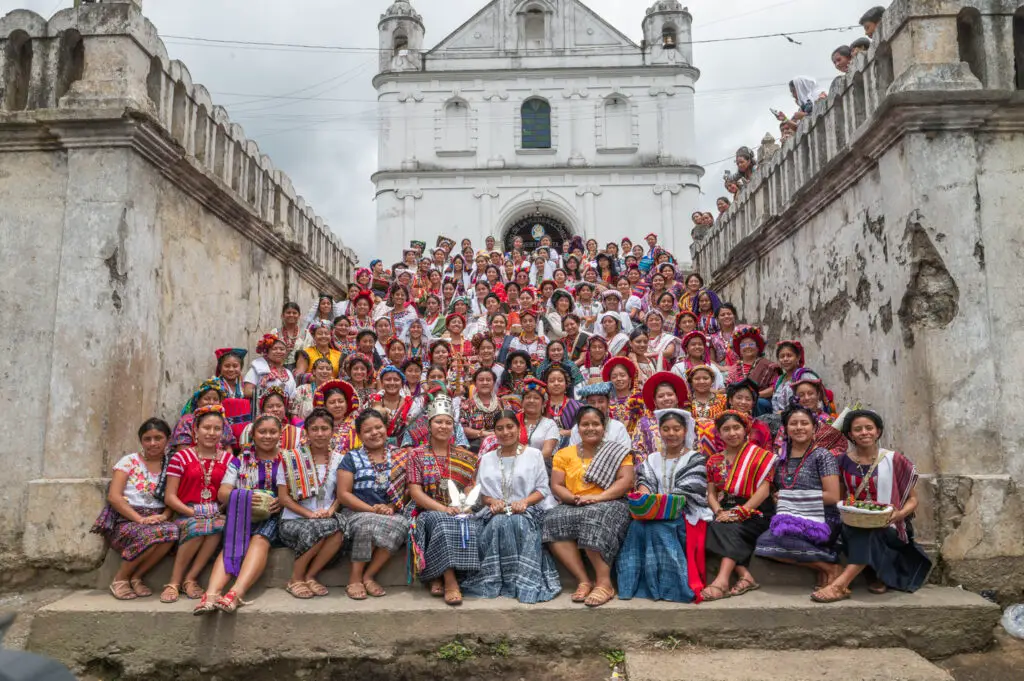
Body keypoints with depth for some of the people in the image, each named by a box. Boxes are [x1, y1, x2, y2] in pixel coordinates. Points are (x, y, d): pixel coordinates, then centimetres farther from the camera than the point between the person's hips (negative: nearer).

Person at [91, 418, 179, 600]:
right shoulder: (129, 461, 4)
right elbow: (113, 496, -6)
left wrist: (163, 516, -15)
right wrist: (140, 519, -17)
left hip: (156, 520, 3)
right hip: (124, 521, -3)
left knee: (171, 531, -33)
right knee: (151, 534, -35)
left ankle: (136, 577, -11)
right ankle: (120, 578, -9)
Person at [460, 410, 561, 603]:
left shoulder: (534, 454, 11)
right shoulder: (486, 459, 20)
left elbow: (542, 488, 4)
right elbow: (481, 492, 14)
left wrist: (524, 502, -15)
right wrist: (493, 501, -9)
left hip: (527, 510, -2)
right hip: (495, 512, 2)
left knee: (520, 524, -36)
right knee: (498, 524, -33)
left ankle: (526, 581, -28)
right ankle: (496, 580, -25)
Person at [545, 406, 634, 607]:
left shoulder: (618, 452, 9)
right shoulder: (564, 454, 16)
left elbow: (626, 481, -4)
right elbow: (556, 486, 8)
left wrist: (598, 497, -19)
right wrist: (574, 498, -13)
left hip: (610, 504, -3)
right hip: (573, 506, 3)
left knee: (594, 519, -37)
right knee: (554, 521, -29)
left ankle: (604, 582, -27)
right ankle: (584, 580, -24)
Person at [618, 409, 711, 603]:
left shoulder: (695, 459, 5)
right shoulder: (652, 458, 18)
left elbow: (687, 493, -7)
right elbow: (644, 481, 4)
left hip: (683, 514, -3)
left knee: (659, 528, -34)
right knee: (637, 526, -29)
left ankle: (669, 585, -24)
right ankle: (637, 583, -24)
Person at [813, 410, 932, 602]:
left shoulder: (895, 461, -1)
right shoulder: (844, 462, 5)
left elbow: (912, 499, 3)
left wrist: (900, 514, -19)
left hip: (889, 528, -2)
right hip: (855, 528, 2)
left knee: (870, 533, -36)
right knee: (849, 530, -34)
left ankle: (840, 584, -44)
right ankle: (878, 577, -20)